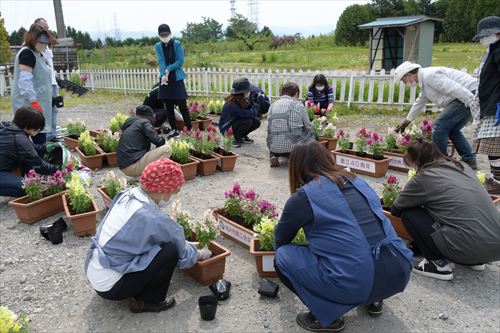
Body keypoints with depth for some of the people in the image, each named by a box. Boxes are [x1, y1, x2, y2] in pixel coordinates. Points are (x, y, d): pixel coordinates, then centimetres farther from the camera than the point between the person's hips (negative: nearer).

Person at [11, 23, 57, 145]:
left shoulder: (37, 53, 16)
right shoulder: (27, 53, -15)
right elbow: (25, 79, -25)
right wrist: (33, 101, -32)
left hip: (38, 101, 10)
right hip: (29, 103, -10)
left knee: (40, 135, 12)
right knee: (38, 136, -10)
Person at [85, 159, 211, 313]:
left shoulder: (127, 195, -2)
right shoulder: (152, 218, -25)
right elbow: (182, 252, -7)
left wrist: (185, 243, 20)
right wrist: (199, 254, 13)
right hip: (109, 286, -8)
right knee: (171, 250, -14)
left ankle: (139, 291, 18)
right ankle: (147, 301, 4)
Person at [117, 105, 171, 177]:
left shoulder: (130, 123, 20)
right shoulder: (145, 122, -4)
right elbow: (156, 140, -15)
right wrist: (163, 140, 9)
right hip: (133, 166, -9)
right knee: (167, 149, -10)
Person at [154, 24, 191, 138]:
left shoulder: (177, 44, -3)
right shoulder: (158, 46, 6)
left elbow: (181, 61, -8)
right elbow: (161, 62, -4)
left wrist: (168, 69, -16)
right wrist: (164, 74, -20)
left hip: (177, 78, -3)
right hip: (165, 79, 4)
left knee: (182, 105, -6)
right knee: (169, 107, 5)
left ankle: (189, 130, 1)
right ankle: (174, 130, 14)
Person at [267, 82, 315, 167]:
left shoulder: (272, 106, 10)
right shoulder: (298, 105, -3)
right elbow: (308, 127, 5)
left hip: (274, 148, 5)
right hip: (293, 147, -4)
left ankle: (274, 156, 12)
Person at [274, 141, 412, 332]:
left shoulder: (303, 197, -1)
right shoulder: (357, 182, 16)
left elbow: (280, 240, 16)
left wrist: (280, 251, 41)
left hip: (355, 284, -6)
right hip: (399, 273, 7)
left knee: (282, 257, 9)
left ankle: (326, 316, 8)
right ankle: (373, 299, 26)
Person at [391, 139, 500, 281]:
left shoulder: (423, 178, -6)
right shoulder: (461, 166, 14)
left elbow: (396, 210, 7)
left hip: (471, 247, -8)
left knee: (408, 214, 3)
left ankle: (438, 264, 6)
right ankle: (475, 260, 23)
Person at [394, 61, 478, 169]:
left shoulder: (429, 75, -13)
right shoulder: (424, 80, 21)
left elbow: (454, 88, -22)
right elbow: (419, 103, 35)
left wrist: (472, 101, -26)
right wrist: (406, 121, 44)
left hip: (468, 95, -10)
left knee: (440, 127, -9)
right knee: (452, 130, 16)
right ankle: (470, 161, 18)